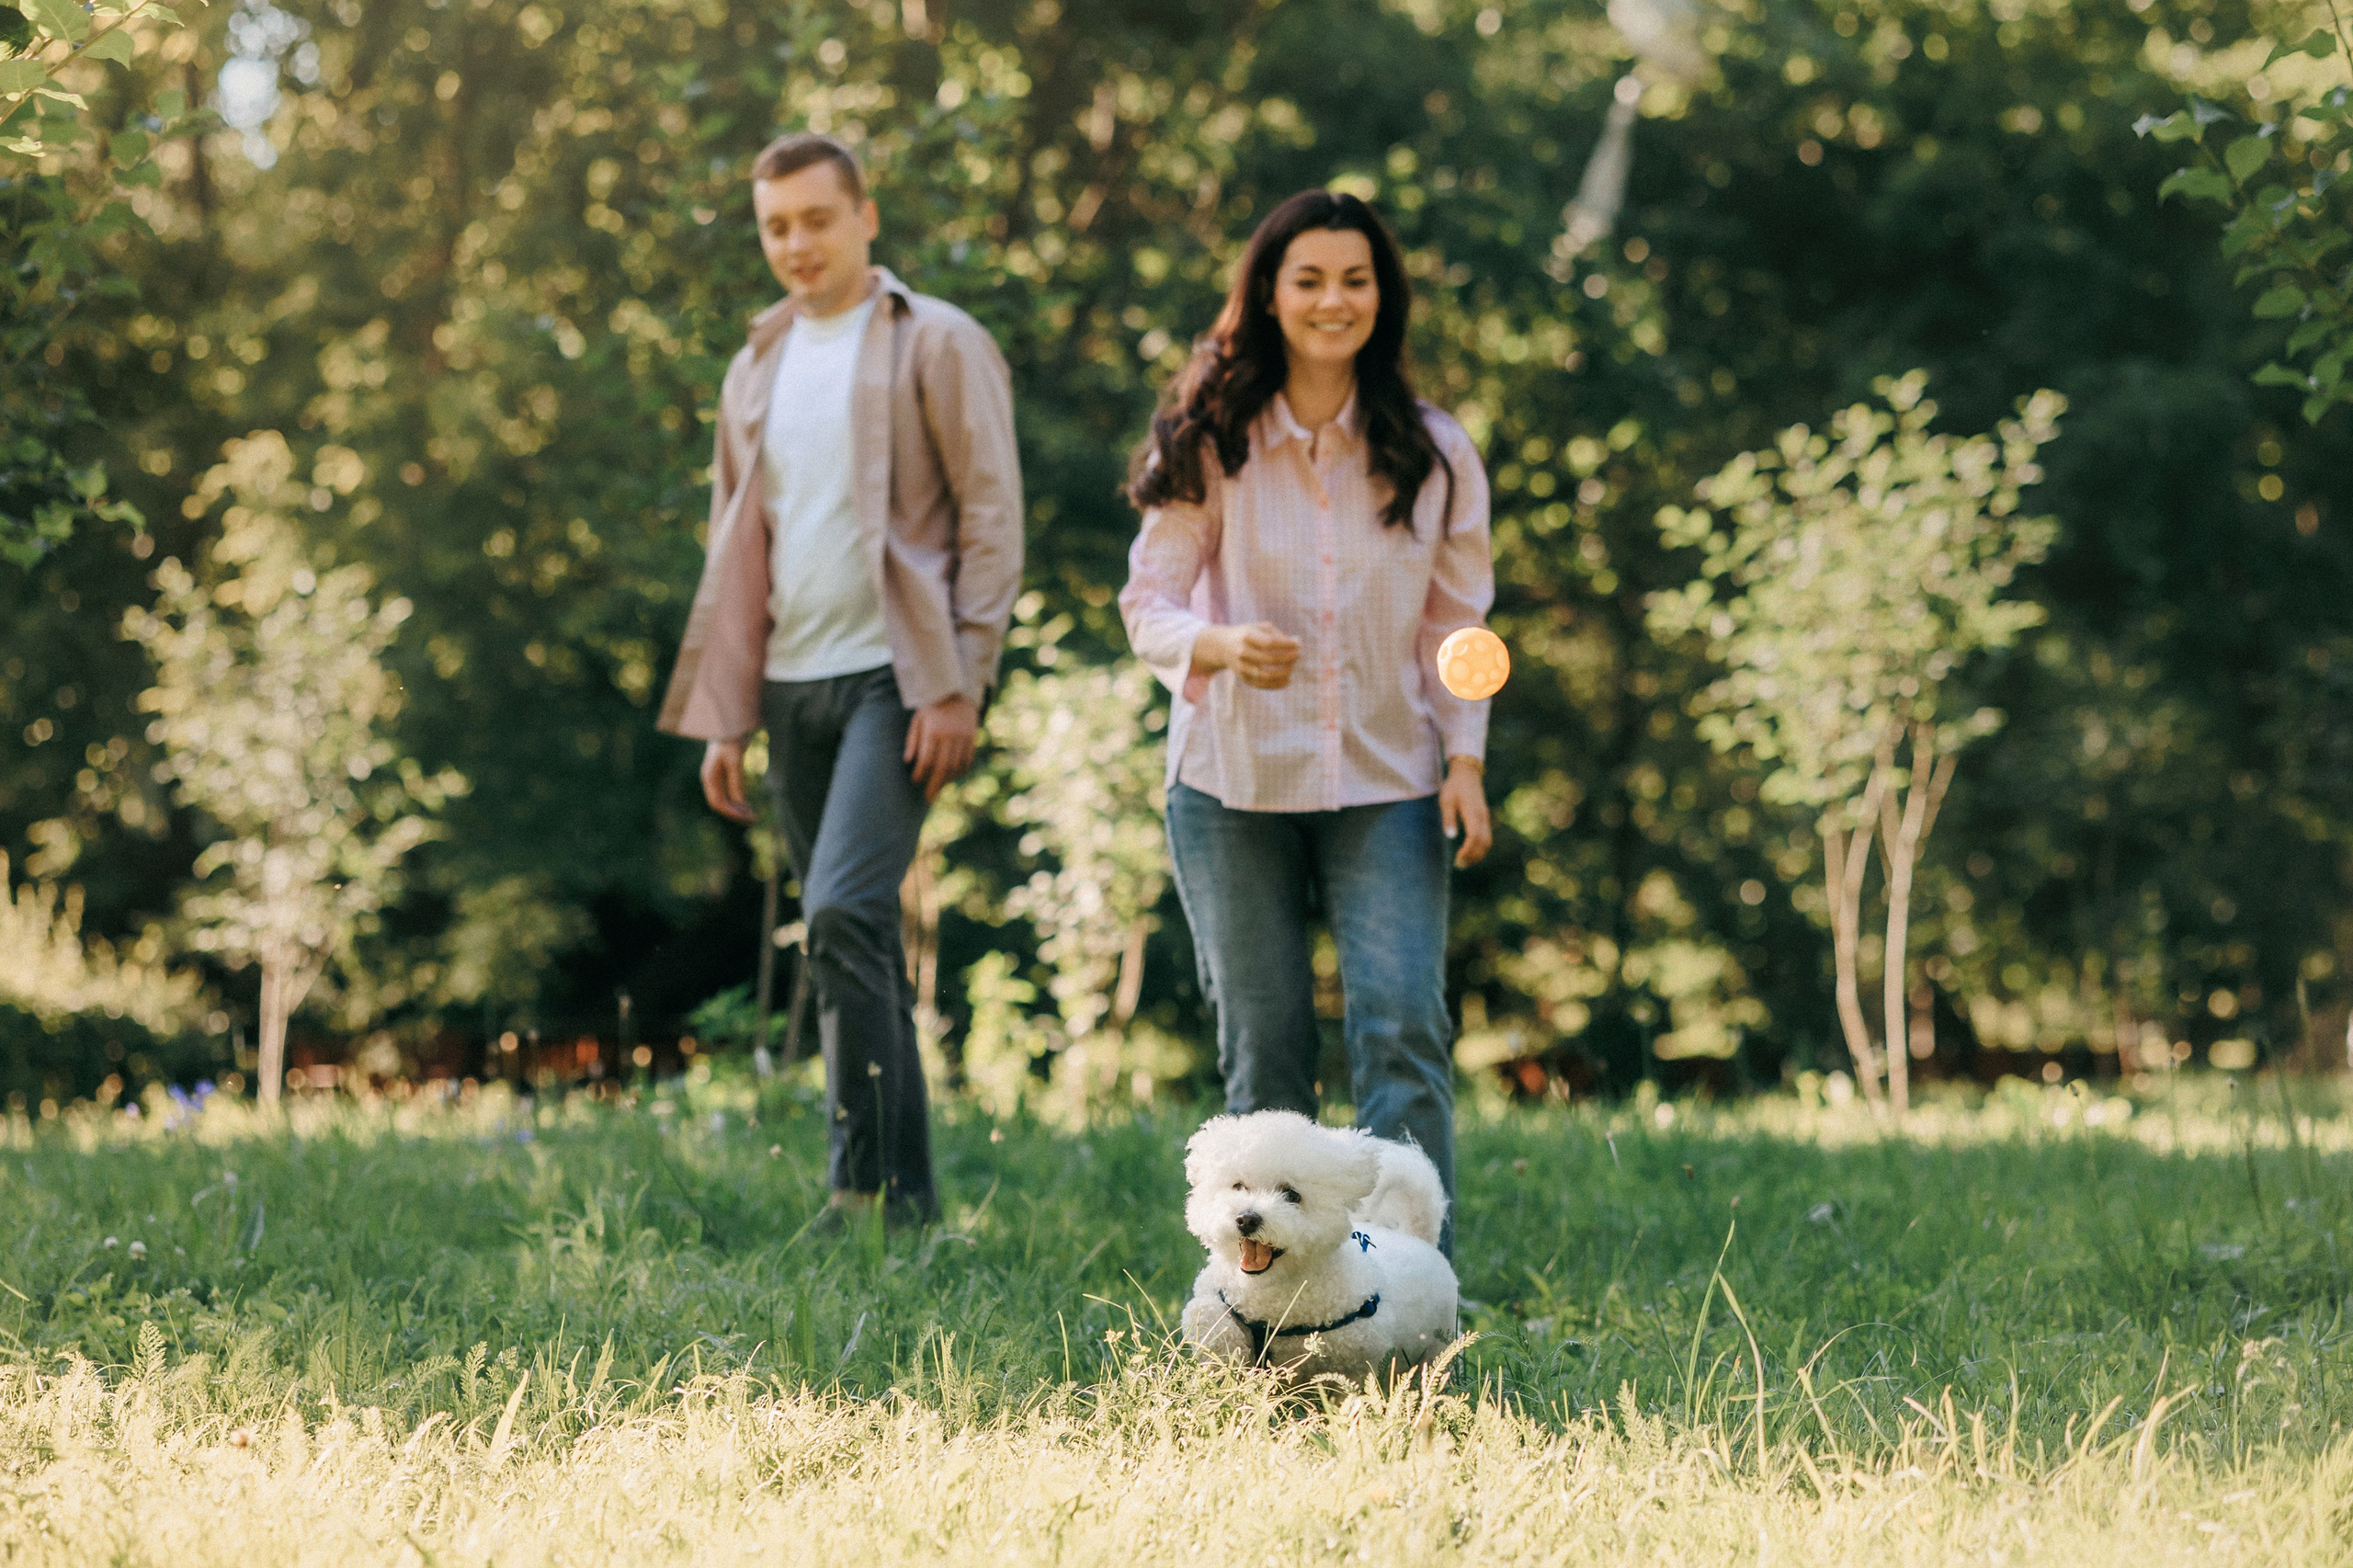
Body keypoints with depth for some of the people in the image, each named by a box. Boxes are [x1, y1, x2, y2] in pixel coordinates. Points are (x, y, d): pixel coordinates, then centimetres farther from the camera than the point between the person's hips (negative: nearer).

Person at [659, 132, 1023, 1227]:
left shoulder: (938, 346, -1)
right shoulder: (757, 368, 18)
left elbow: (992, 520, -5)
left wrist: (960, 686, -14)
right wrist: (721, 717, 13)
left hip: (892, 676, -6)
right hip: (792, 683, 7)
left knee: (844, 913, -20)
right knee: (852, 939, 7)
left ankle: (865, 1182, -17)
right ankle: (910, 1199, 11)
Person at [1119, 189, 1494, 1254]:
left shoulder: (1433, 454, 3)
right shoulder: (1210, 445, -1)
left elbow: (1457, 620, 8)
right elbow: (1149, 604, -4)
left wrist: (1464, 758, -4)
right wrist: (1221, 647, -25)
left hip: (1386, 783, 0)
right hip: (1234, 780, 0)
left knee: (1404, 1031, -13)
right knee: (1263, 1054, 5)